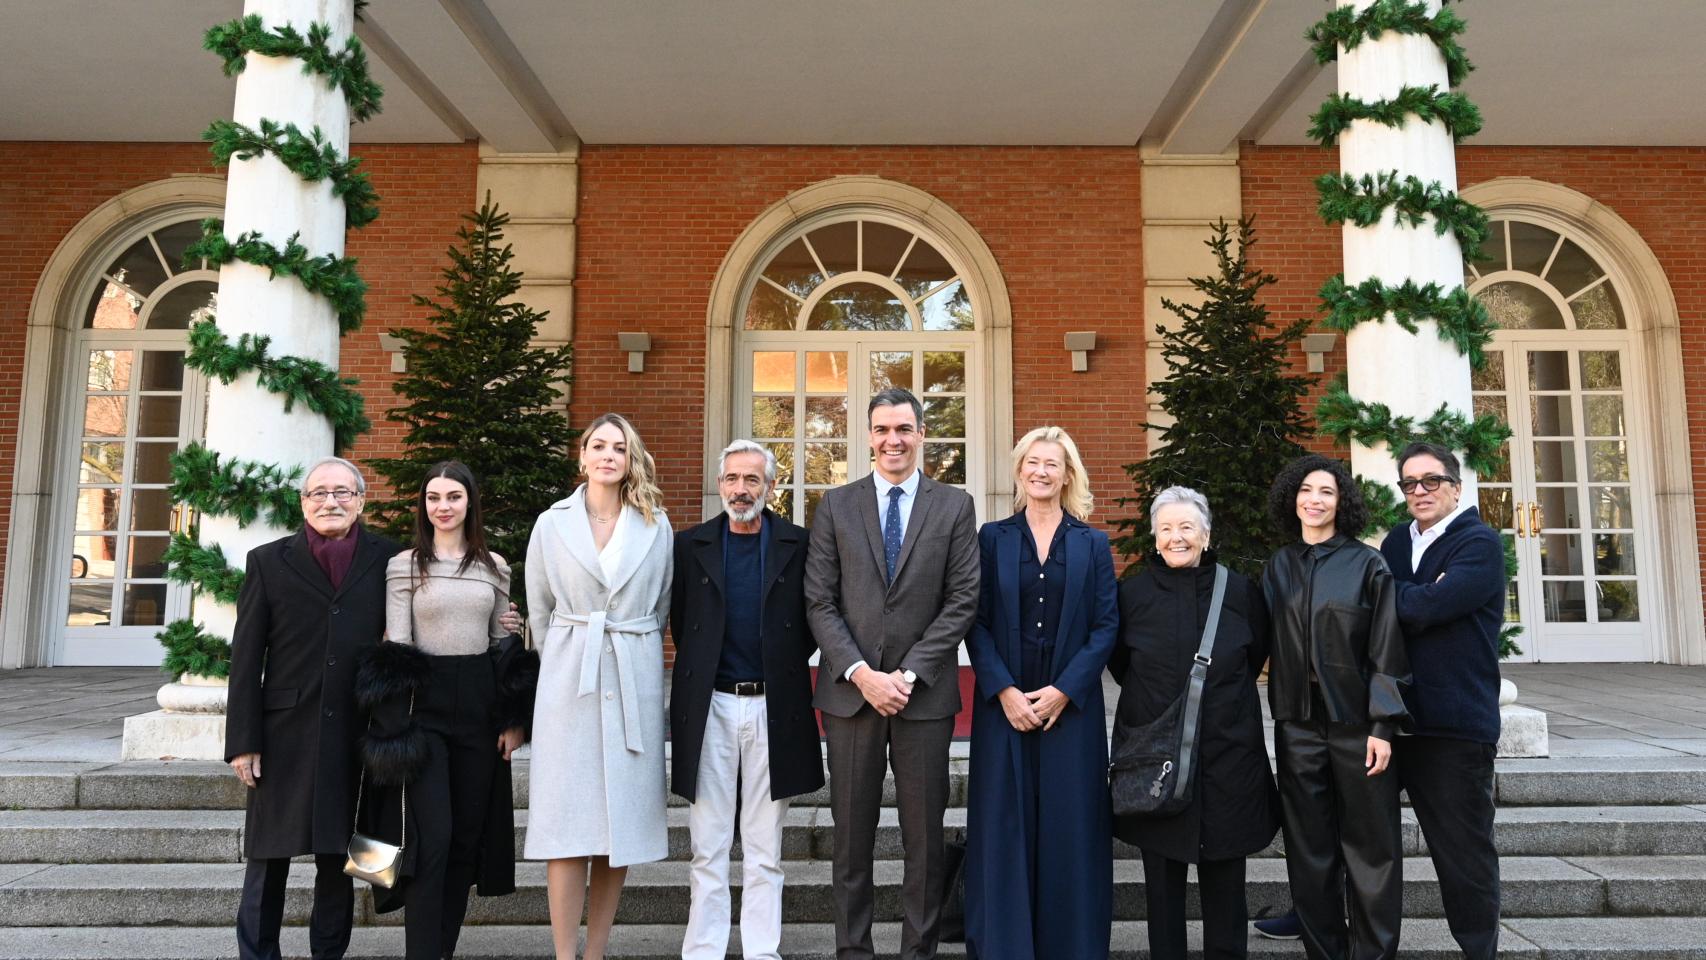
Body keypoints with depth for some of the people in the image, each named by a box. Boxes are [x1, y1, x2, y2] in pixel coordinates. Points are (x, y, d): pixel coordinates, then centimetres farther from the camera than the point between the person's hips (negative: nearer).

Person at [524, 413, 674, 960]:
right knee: (568, 828, -3)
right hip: (569, 681, -1)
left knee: (622, 823, 4)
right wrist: (564, 665, 12)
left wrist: (630, 657, 11)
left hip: (635, 682, 1)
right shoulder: (553, 523, 4)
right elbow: (539, 610, 10)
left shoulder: (656, 525, 6)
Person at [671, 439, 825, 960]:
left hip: (773, 708, 0)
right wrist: (701, 668, 9)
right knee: (708, 852, 7)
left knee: (764, 854, 9)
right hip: (709, 707, 1)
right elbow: (679, 622, 12)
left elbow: (813, 620, 8)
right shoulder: (690, 545, 4)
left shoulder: (799, 545, 1)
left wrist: (786, 665, 4)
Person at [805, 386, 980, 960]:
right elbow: (819, 604, 1)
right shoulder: (836, 506, 6)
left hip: (924, 693, 0)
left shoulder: (955, 507, 4)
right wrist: (862, 674, -10)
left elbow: (962, 601, -2)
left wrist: (909, 674, -10)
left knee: (925, 834, 7)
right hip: (849, 691, 1)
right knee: (852, 833, 8)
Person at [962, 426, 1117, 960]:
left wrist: (1063, 690, -10)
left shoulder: (1092, 544, 6)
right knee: (1003, 826, 4)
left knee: (1069, 828, 5)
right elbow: (976, 622, 0)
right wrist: (1003, 690, -11)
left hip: (1071, 705, 0)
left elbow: (1106, 626, 0)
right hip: (1003, 703, 0)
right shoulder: (993, 538, 5)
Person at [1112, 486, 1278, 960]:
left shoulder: (1240, 590, -1)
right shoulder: (1133, 592, -1)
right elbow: (1119, 664, 13)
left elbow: (1257, 655, 15)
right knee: (1162, 877, 6)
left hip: (1228, 755, 0)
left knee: (1224, 878, 7)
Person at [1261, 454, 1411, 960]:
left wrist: (1382, 727, -11)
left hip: (1356, 722, -3)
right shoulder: (1277, 568, 8)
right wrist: (1279, 715, 6)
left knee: (1368, 847, 4)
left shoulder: (1367, 564, -4)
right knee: (1309, 849, 7)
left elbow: (1386, 651, -6)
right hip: (1297, 724, 3)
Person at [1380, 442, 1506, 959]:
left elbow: (1426, 606, -22)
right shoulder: (1398, 540, 13)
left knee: (1464, 852, 3)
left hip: (1456, 723, -7)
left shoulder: (1480, 543, -8)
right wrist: (1415, 598, -12)